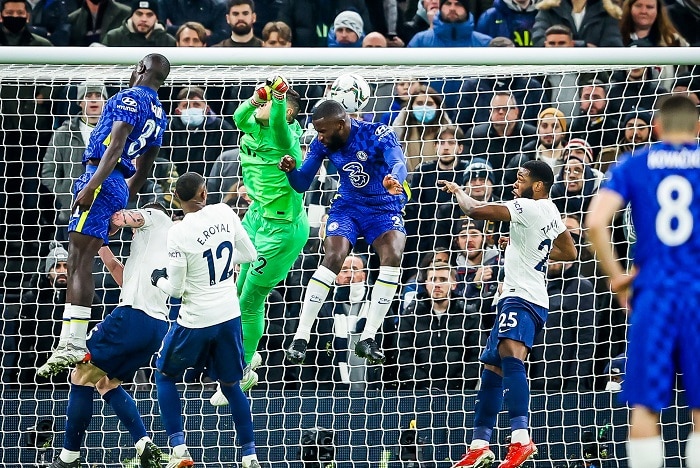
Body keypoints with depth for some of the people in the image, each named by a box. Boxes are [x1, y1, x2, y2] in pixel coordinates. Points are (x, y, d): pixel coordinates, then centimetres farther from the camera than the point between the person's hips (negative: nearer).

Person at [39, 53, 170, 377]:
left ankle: (74, 345, -25)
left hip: (103, 180, -9)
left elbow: (115, 147, -18)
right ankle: (68, 342, 8)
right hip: (120, 187, 9)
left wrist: (91, 185, -25)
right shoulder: (159, 114, 22)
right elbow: (143, 169, 27)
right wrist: (123, 204, 33)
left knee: (80, 262, -15)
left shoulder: (131, 98, -4)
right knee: (77, 264, 10)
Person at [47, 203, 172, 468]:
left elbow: (119, 218, -9)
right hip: (158, 327, 8)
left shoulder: (155, 216, 9)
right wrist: (103, 249, 30)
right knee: (106, 383, 21)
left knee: (82, 377, 2)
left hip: (133, 316, -8)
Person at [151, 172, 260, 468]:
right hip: (229, 316, 4)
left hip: (195, 321, -4)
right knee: (231, 385, 19)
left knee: (165, 376, 17)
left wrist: (158, 279, 10)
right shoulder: (224, 213, -5)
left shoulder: (178, 234, -18)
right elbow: (250, 255, 6)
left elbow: (175, 289, -11)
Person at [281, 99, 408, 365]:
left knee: (393, 256, -28)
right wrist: (290, 170, -23)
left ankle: (368, 338, -21)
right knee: (333, 258, -23)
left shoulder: (378, 134, -20)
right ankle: (301, 337, -20)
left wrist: (394, 179, -61)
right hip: (348, 206, 2)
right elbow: (302, 184, 1)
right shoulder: (322, 144, -6)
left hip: (384, 207, -2)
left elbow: (398, 164, -36)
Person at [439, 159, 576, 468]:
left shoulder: (529, 208, -13)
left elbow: (475, 210, -19)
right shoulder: (550, 212, 17)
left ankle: (521, 438, -47)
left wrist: (458, 191, 2)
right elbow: (569, 253, 31)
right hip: (516, 298, 11)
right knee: (491, 369, 17)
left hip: (522, 298, -11)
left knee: (510, 355, -32)